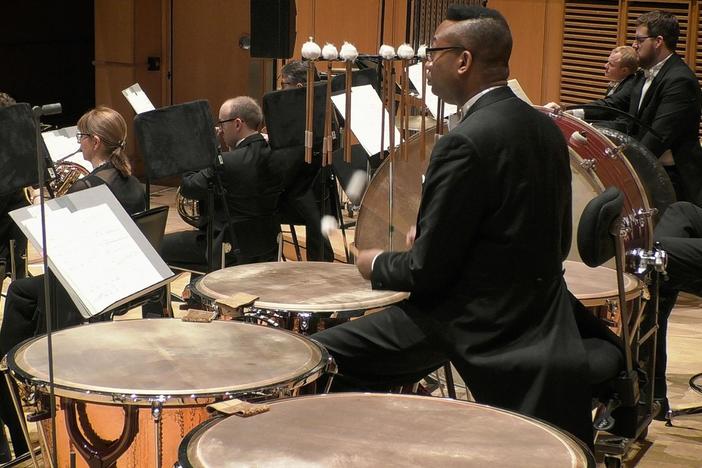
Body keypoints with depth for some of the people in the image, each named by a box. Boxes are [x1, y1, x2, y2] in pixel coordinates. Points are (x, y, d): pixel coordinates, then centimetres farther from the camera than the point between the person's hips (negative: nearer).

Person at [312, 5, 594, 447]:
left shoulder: (467, 142, -21)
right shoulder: (547, 129, 5)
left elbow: (427, 272, -18)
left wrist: (375, 264, 4)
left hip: (481, 323, -9)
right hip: (542, 321, 9)